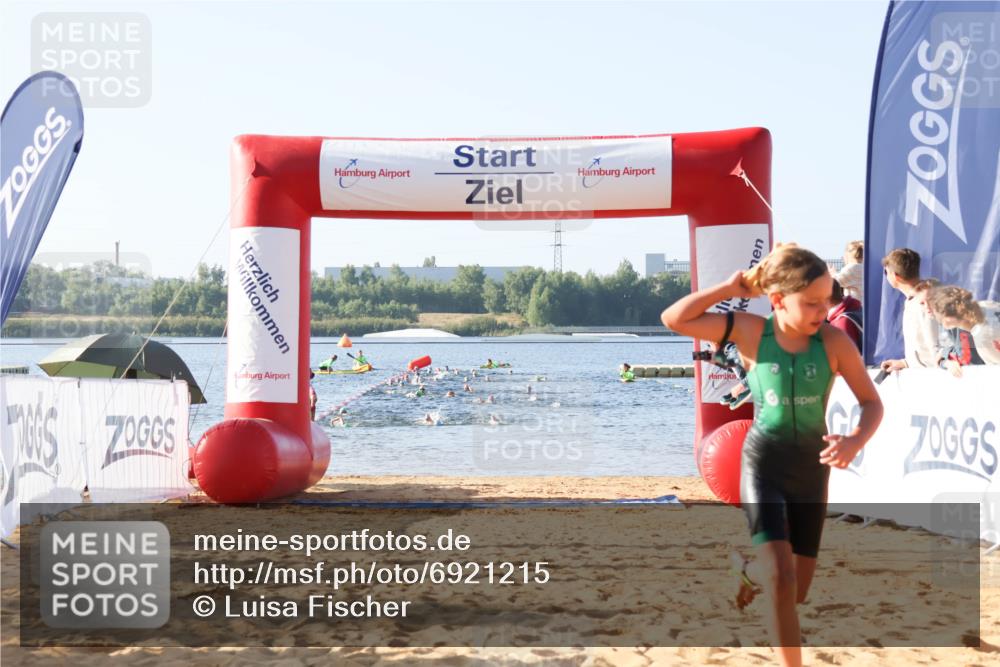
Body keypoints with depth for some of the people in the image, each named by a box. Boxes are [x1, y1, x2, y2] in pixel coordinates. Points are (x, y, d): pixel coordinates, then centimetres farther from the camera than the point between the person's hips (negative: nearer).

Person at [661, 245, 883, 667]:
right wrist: (729, 288, -16)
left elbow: (872, 402, -6)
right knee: (781, 579, -20)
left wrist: (855, 442, -26)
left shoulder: (834, 341, -13)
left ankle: (752, 570, 49)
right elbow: (674, 320, -15)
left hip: (811, 467, 2)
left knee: (797, 592, 14)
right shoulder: (751, 332, -13)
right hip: (763, 463, -2)